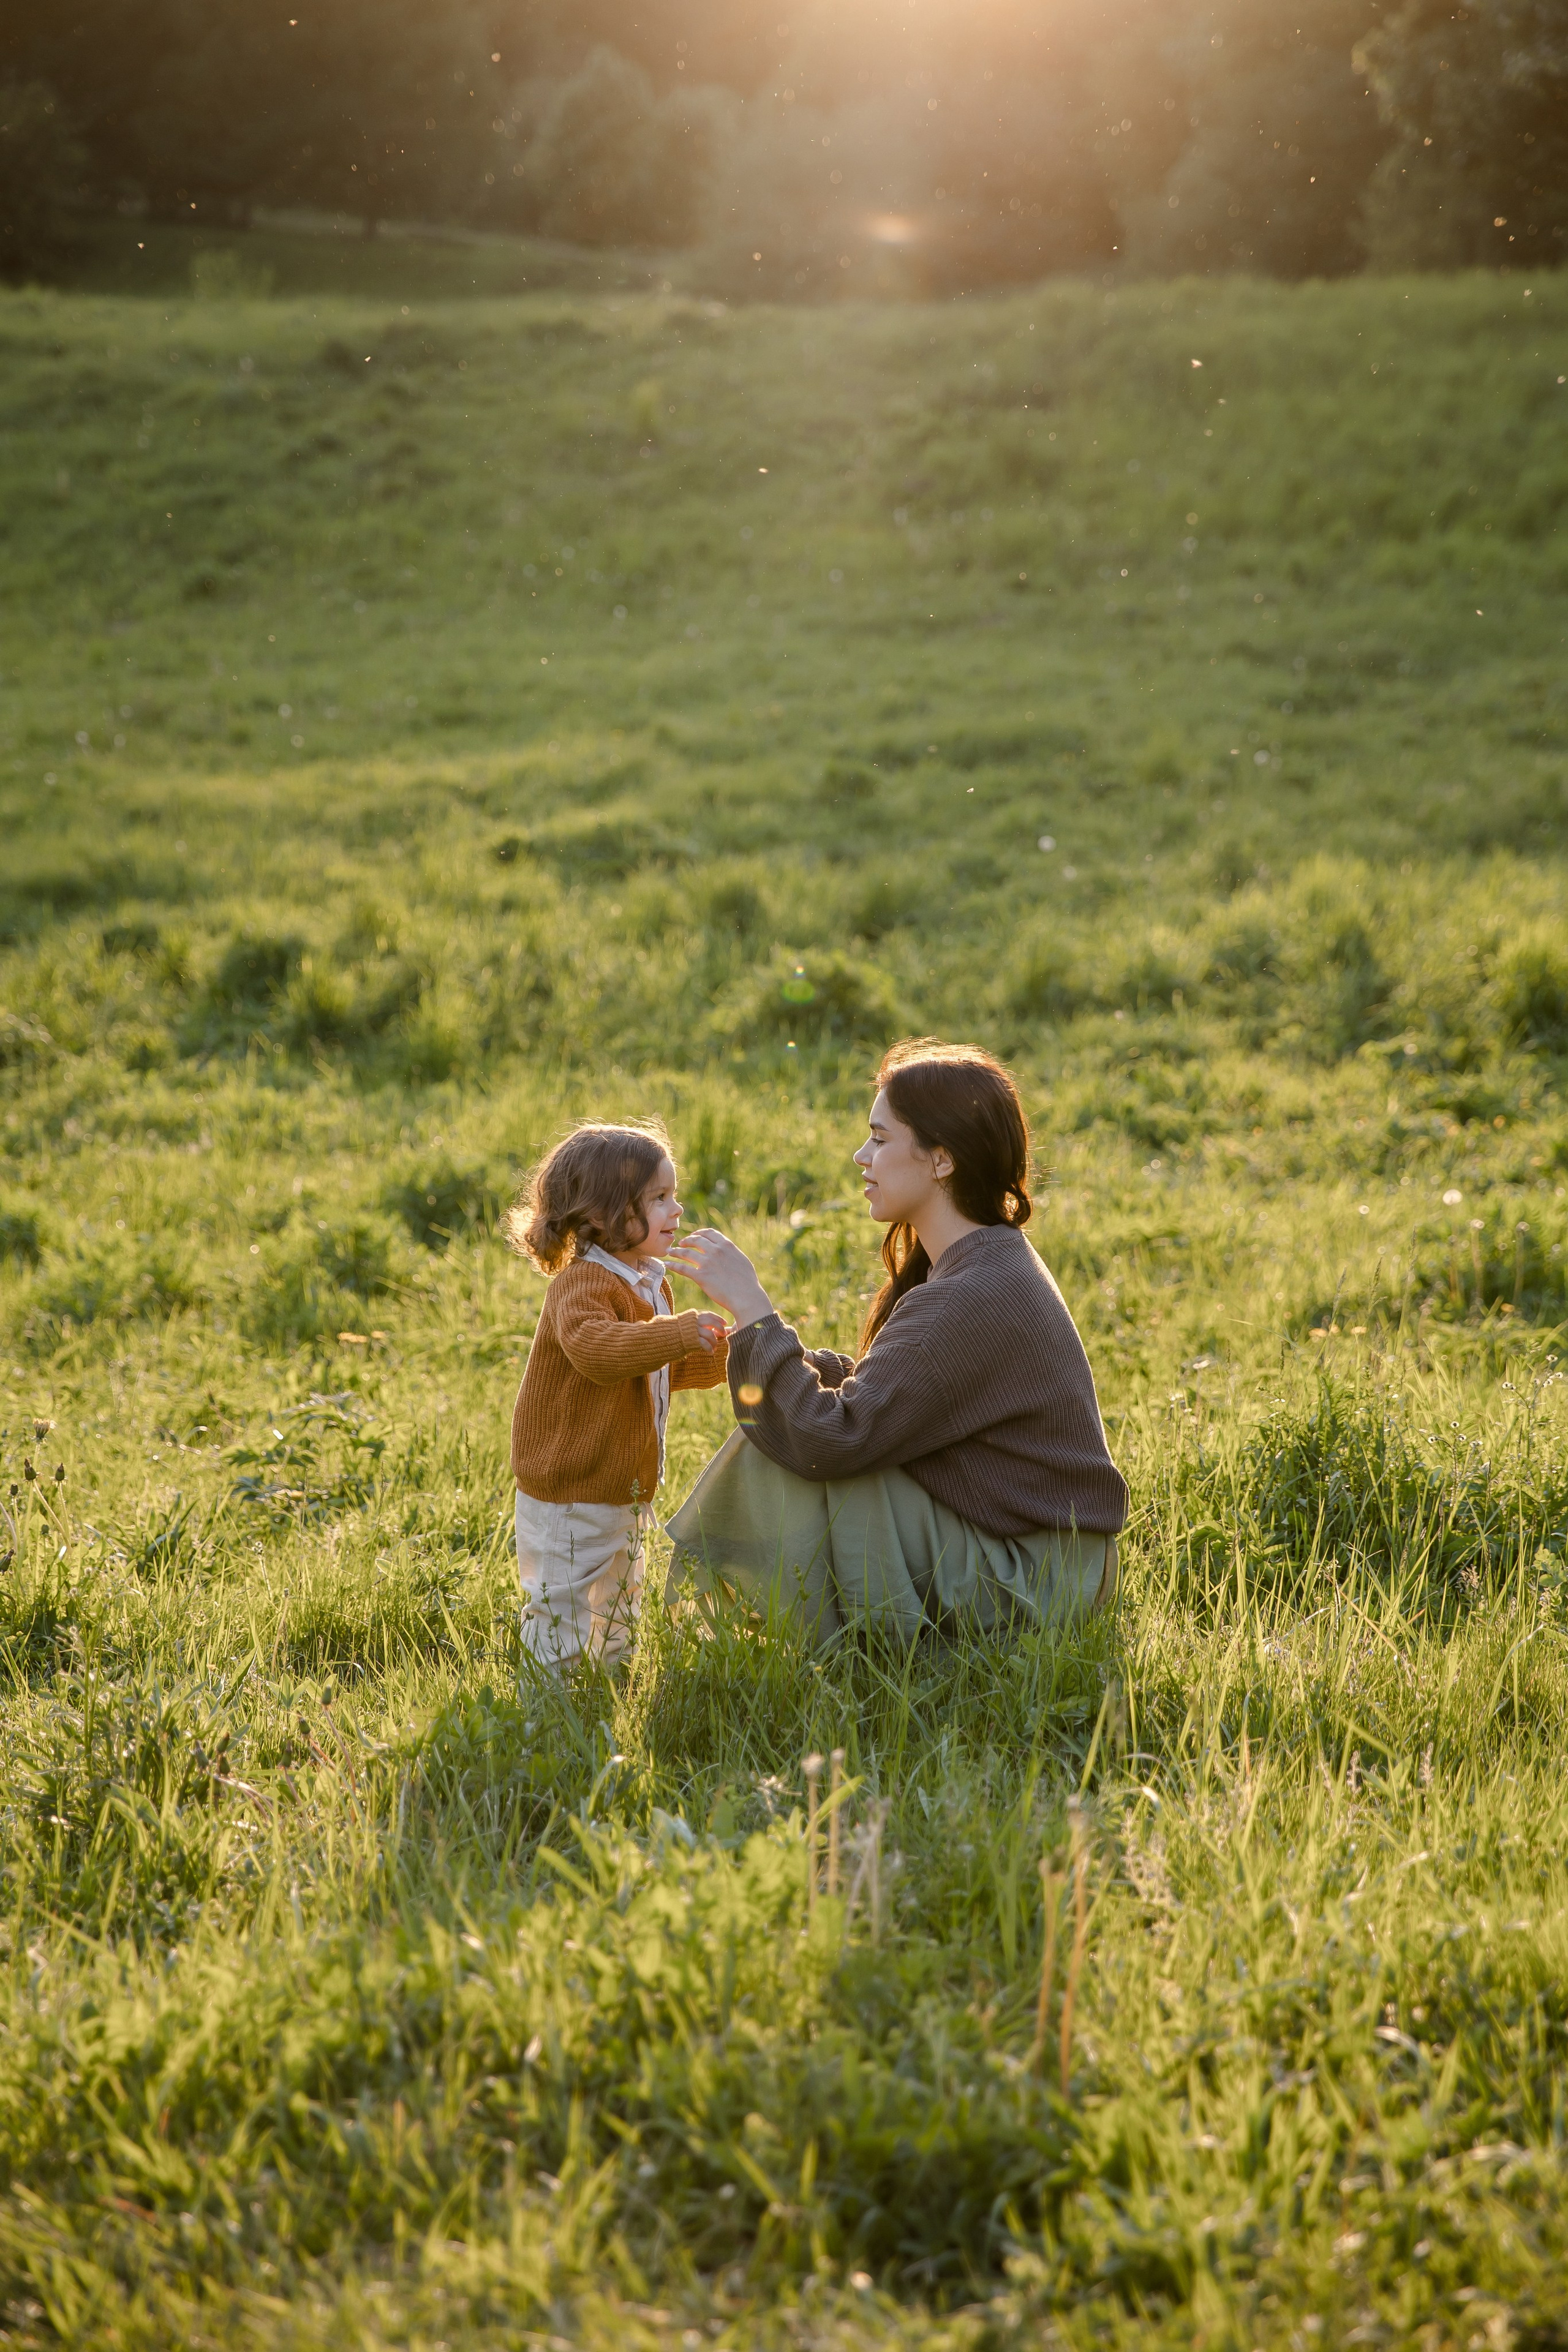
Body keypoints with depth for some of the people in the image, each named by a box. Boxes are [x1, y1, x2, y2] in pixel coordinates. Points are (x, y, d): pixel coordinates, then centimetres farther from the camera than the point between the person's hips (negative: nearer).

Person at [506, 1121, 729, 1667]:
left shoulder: (649, 1284, 11)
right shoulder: (581, 1285, -21)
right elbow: (595, 1349, -42)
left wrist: (721, 1354, 11)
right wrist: (680, 1333, -47)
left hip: (625, 1494, 10)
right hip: (569, 1500, -10)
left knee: (617, 1619, 23)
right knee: (563, 1621, -1)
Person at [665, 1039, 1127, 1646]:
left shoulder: (974, 1300, -25)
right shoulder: (992, 1266, 8)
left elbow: (829, 1438, -29)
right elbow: (878, 1383, 12)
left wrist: (751, 1306, -21)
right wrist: (774, 1348, -2)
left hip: (1031, 1584, -10)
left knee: (778, 1455, -16)